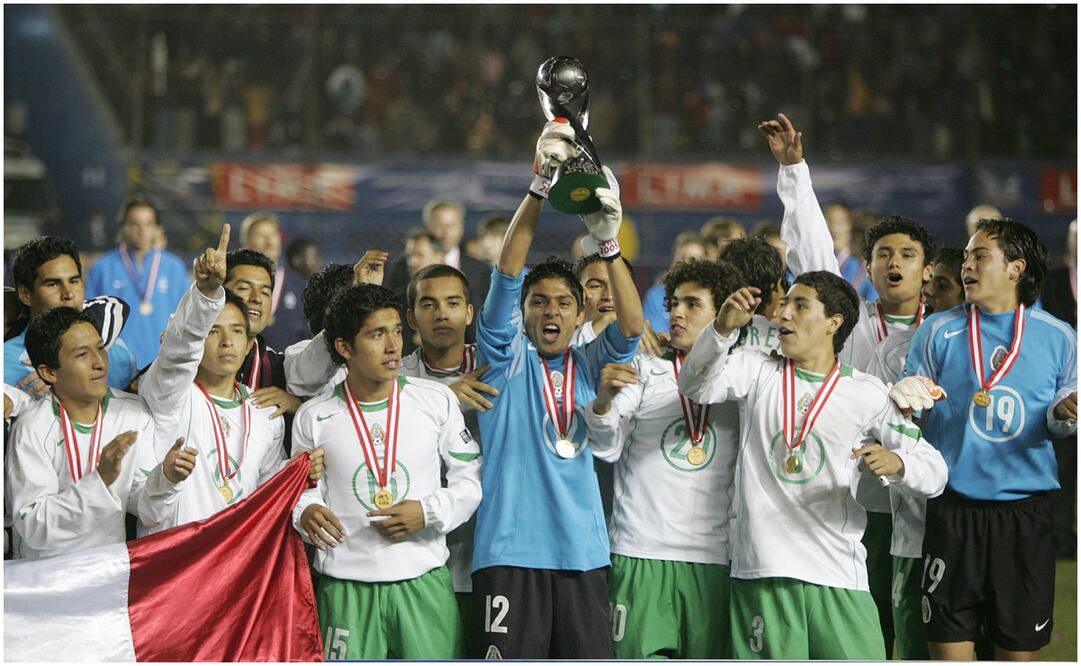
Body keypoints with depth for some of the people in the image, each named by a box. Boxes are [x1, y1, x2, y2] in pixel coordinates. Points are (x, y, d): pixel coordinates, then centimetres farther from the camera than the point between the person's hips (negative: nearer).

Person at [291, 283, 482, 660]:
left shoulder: (437, 400, 3)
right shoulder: (314, 417, 2)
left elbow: (470, 477, 8)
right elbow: (303, 490, 11)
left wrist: (429, 511, -9)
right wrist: (305, 512, -13)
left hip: (424, 582, 0)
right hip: (345, 586, 0)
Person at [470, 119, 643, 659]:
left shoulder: (590, 366, 12)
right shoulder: (506, 358, 5)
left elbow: (632, 327, -6)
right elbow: (507, 272, -7)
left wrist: (607, 245, -21)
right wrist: (540, 184, -19)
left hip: (582, 550, 3)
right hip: (512, 548, -3)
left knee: (590, 659, 3)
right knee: (513, 660, -5)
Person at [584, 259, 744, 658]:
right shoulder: (644, 371, 9)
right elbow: (606, 447, 1)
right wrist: (604, 400, -23)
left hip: (715, 560, 2)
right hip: (640, 554, -2)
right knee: (640, 655, -10)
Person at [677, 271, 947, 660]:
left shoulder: (868, 394, 6)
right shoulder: (757, 372, 9)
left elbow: (935, 472, 5)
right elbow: (695, 386, -8)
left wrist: (897, 463, -18)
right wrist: (723, 328, -23)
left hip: (839, 575, 0)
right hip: (762, 569, 0)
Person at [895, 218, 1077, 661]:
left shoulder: (1058, 338, 5)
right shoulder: (939, 331, 4)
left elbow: (1061, 423, 11)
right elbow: (910, 404, 7)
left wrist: (1064, 416, -12)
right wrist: (904, 398, -16)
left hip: (1027, 511, 0)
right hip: (954, 509, 0)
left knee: (1019, 649, 5)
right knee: (948, 642, 0)